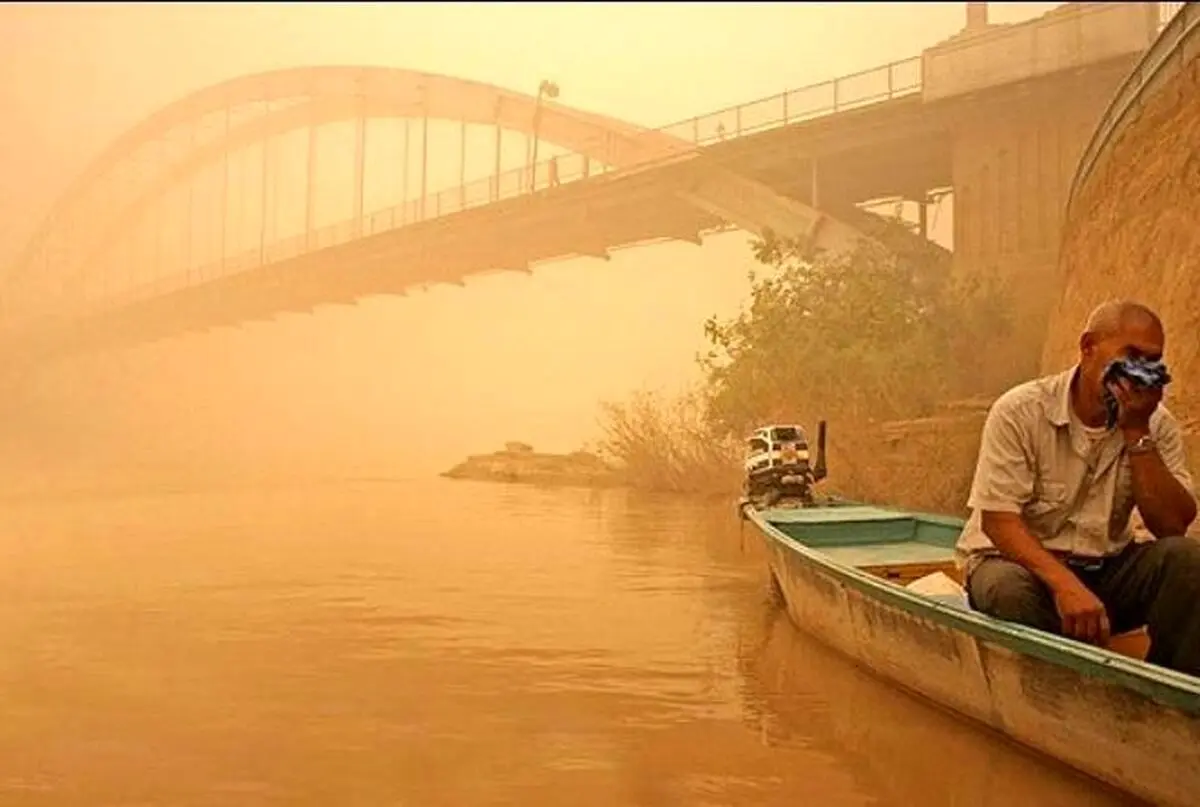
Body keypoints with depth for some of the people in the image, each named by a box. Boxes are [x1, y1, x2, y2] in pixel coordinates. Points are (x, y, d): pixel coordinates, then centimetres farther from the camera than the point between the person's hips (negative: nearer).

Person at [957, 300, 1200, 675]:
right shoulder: (1021, 411, -13)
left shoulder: (1156, 424, 0)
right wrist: (1064, 584, -34)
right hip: (1021, 561, -4)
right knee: (1006, 588, -37)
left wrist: (1136, 432, -18)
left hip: (1106, 568, 4)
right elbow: (997, 520, -19)